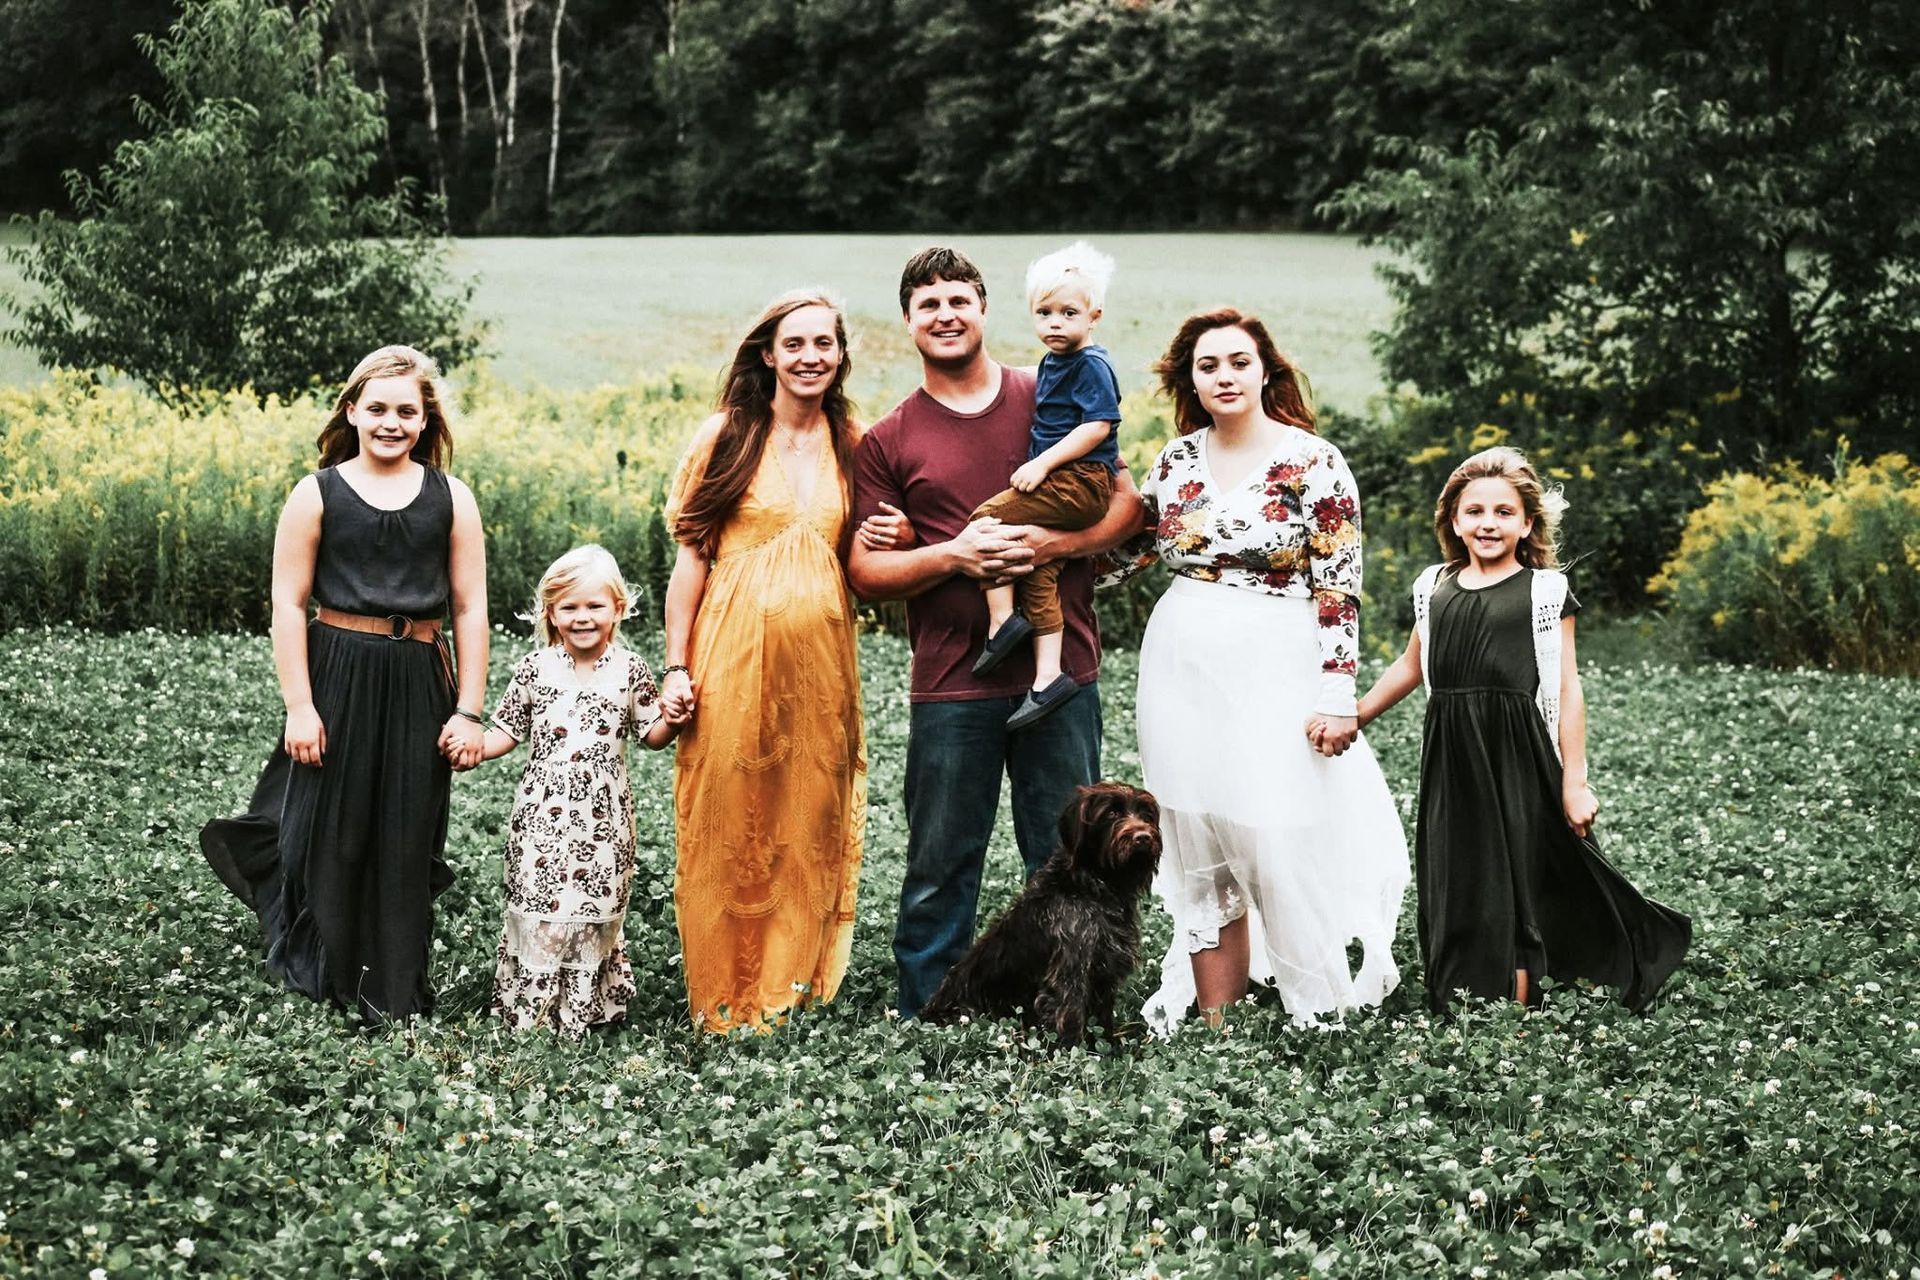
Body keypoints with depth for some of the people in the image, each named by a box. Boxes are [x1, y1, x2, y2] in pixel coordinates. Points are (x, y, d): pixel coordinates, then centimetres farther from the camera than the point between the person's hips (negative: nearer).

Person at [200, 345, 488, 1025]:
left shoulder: (450, 498, 4)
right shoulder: (317, 494, -1)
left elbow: (470, 610, 4)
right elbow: (288, 604, -2)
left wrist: (468, 711, -1)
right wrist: (299, 707, -8)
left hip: (419, 687, 2)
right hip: (338, 679, -1)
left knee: (406, 841, 7)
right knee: (329, 833, 5)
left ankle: (394, 992, 21)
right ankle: (317, 981, 24)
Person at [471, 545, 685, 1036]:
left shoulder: (630, 670, 2)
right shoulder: (535, 668, 2)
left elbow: (651, 735, 7)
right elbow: (508, 730, 7)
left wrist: (671, 720, -13)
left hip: (603, 816, 0)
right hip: (543, 810, 0)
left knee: (595, 901, 3)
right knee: (535, 901, -1)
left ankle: (588, 1007, 15)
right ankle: (529, 1009, 9)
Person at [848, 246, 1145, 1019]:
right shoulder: (888, 442, 7)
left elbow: (1126, 503, 9)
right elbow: (864, 570, 4)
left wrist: (1057, 543, -10)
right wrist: (953, 556, -13)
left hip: (1060, 673, 1)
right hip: (951, 686, 0)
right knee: (940, 871, 5)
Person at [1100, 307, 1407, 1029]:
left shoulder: (1313, 462, -5)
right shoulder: (1177, 460, 8)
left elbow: (1340, 587, -7)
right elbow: (1129, 547, 20)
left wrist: (1336, 695, -11)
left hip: (1273, 677, -4)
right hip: (1183, 676, 5)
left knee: (1282, 850, -6)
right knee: (1201, 860, 7)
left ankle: (1322, 1016, 8)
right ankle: (1213, 1024, 14)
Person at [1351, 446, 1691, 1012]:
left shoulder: (1545, 591, -1)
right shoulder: (1434, 587, 9)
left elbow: (1566, 691, -3)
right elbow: (1411, 666, 23)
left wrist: (1575, 783, -6)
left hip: (1517, 756, -4)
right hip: (1450, 757, 4)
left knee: (1512, 885, -1)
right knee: (1453, 889, 5)